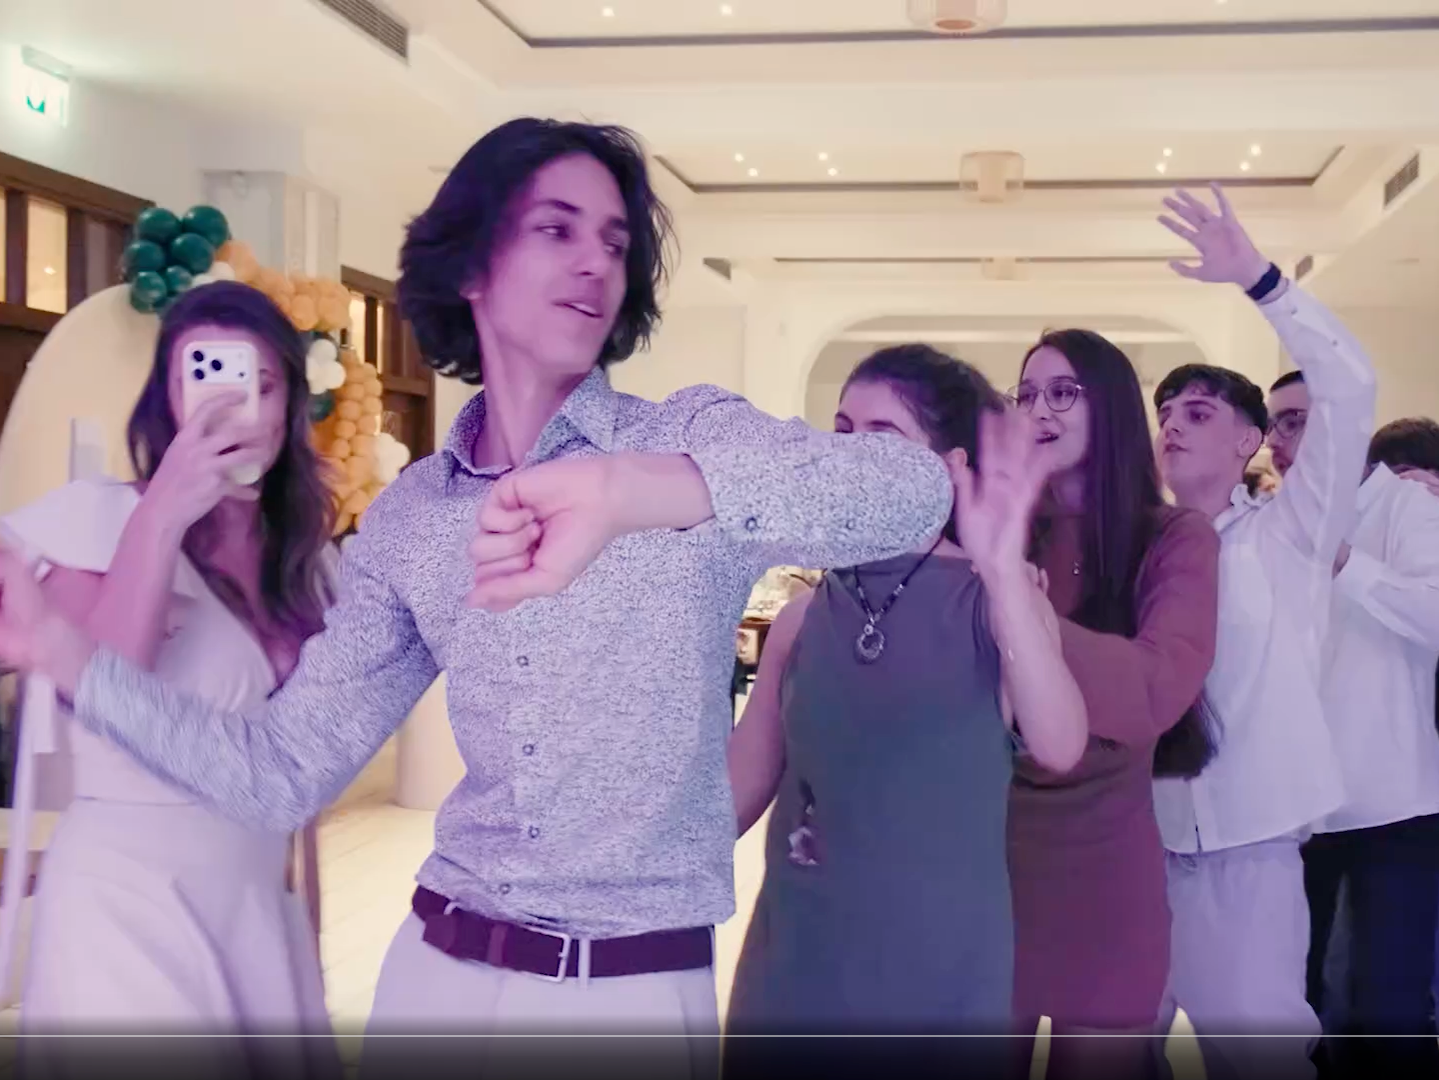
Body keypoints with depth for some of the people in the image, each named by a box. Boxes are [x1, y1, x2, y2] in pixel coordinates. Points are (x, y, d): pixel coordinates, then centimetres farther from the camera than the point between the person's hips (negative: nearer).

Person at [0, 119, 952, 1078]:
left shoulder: (693, 438, -8)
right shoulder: (407, 521, 3)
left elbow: (914, 493, -28)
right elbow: (285, 773, 4)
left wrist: (631, 490, -42)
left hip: (638, 994, -3)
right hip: (442, 973, 3)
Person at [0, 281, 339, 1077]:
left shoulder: (306, 559, 8)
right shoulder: (103, 517, -8)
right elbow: (92, 698, -23)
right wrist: (162, 515, -26)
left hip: (261, 902, 6)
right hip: (129, 898, -5)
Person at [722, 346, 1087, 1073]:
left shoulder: (992, 602, -7)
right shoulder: (804, 617, 2)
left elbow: (1059, 746, -25)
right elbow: (737, 787, 7)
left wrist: (1003, 567, -34)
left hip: (937, 975, -3)